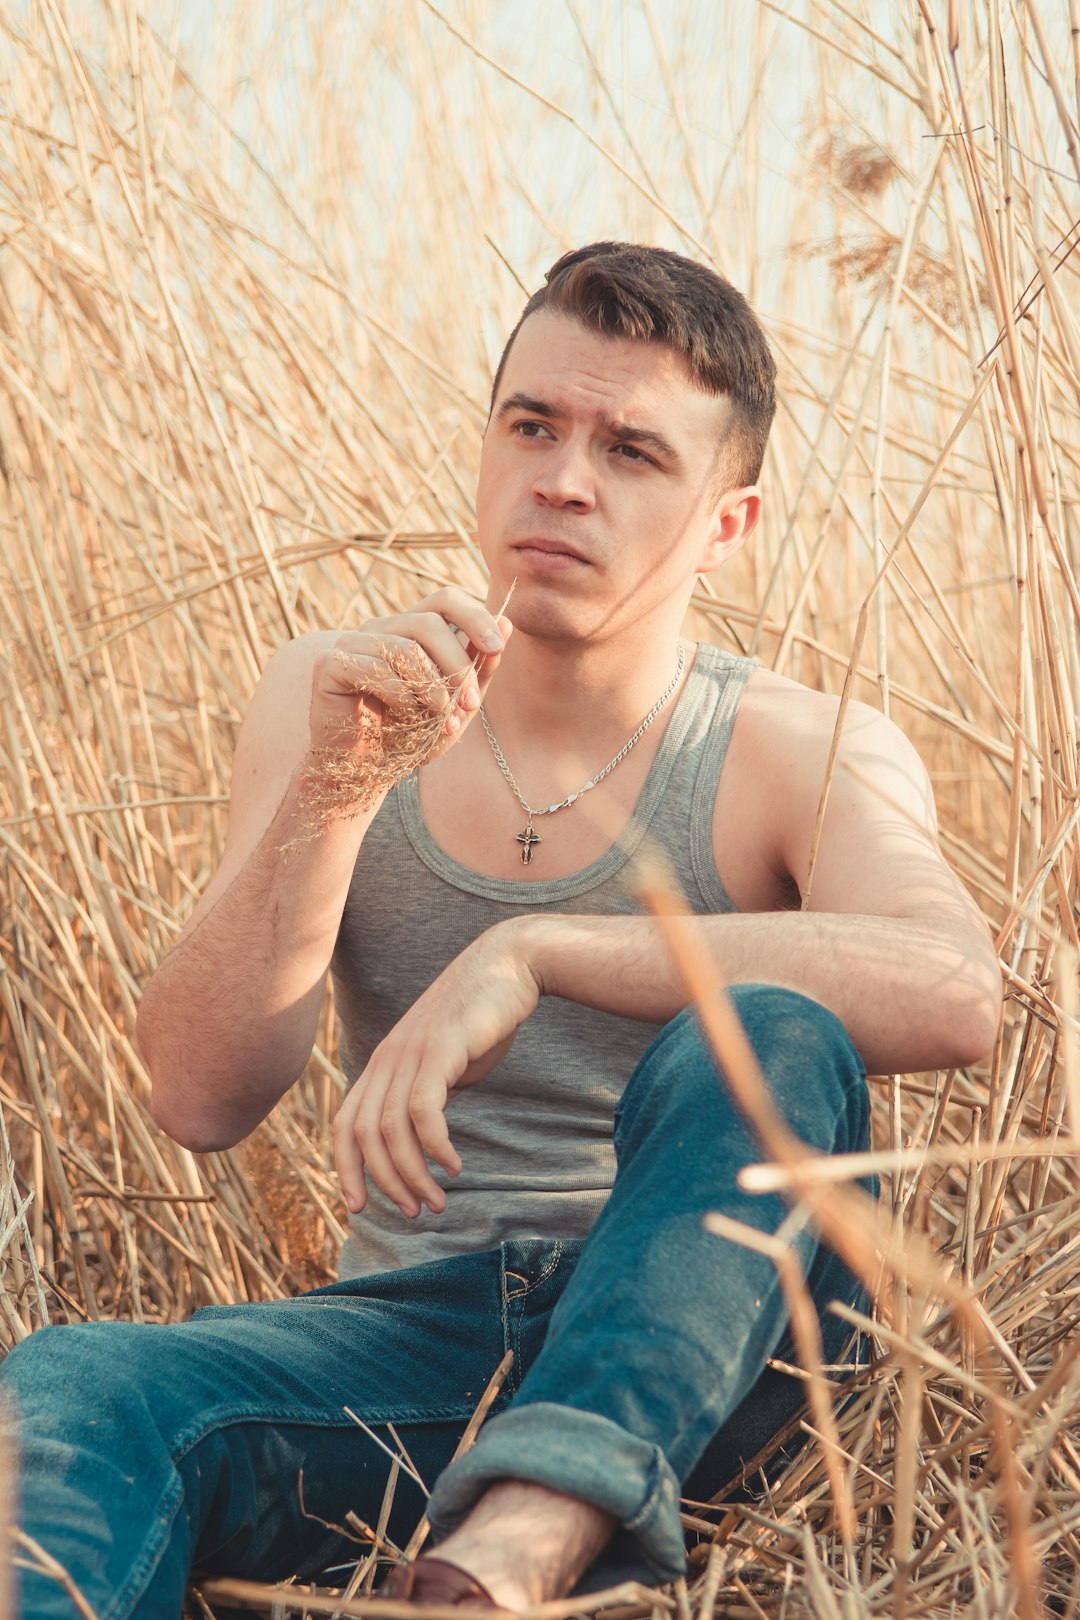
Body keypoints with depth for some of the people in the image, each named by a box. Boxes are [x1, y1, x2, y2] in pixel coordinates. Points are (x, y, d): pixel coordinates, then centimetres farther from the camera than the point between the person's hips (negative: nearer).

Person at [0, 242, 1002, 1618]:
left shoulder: (805, 756, -3)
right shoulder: (335, 704, 5)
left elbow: (953, 994, -27)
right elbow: (199, 1102, -5)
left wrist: (533, 950, -32)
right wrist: (332, 793, -19)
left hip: (692, 1341, -1)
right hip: (417, 1331, 2)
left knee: (769, 1038, -33)